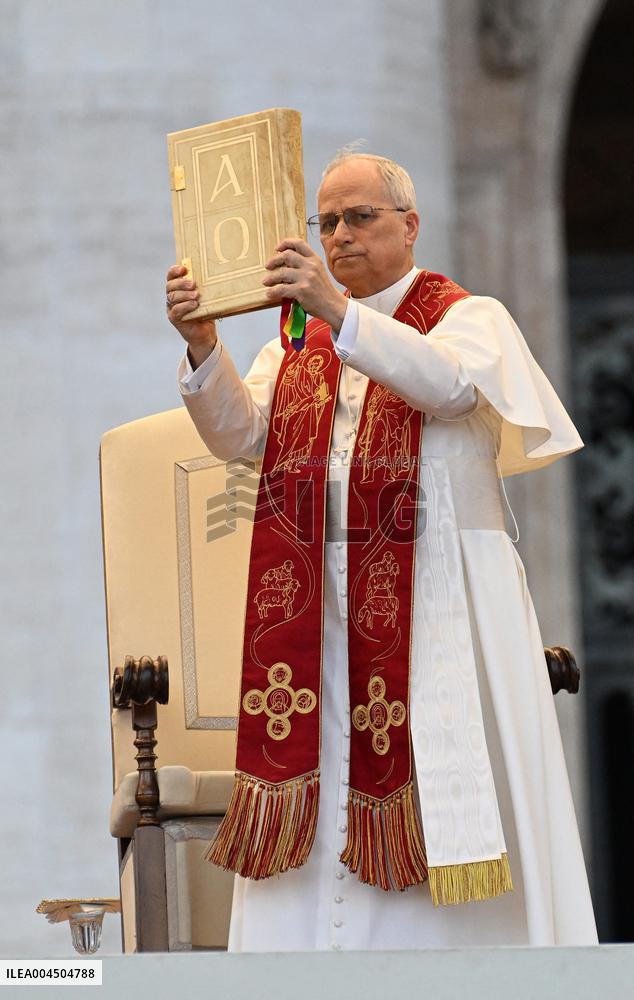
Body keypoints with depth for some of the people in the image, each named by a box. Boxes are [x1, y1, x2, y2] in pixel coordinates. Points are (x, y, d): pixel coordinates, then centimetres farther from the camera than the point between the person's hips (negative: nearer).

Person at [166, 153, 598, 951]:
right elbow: (238, 435, 2)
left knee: (441, 789, -8)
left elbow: (448, 384, -18)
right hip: (321, 606, 4)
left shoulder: (469, 316, 5)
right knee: (319, 795, -4)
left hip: (436, 604, -4)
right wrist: (202, 345, -17)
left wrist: (339, 312, -31)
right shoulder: (300, 340, 18)